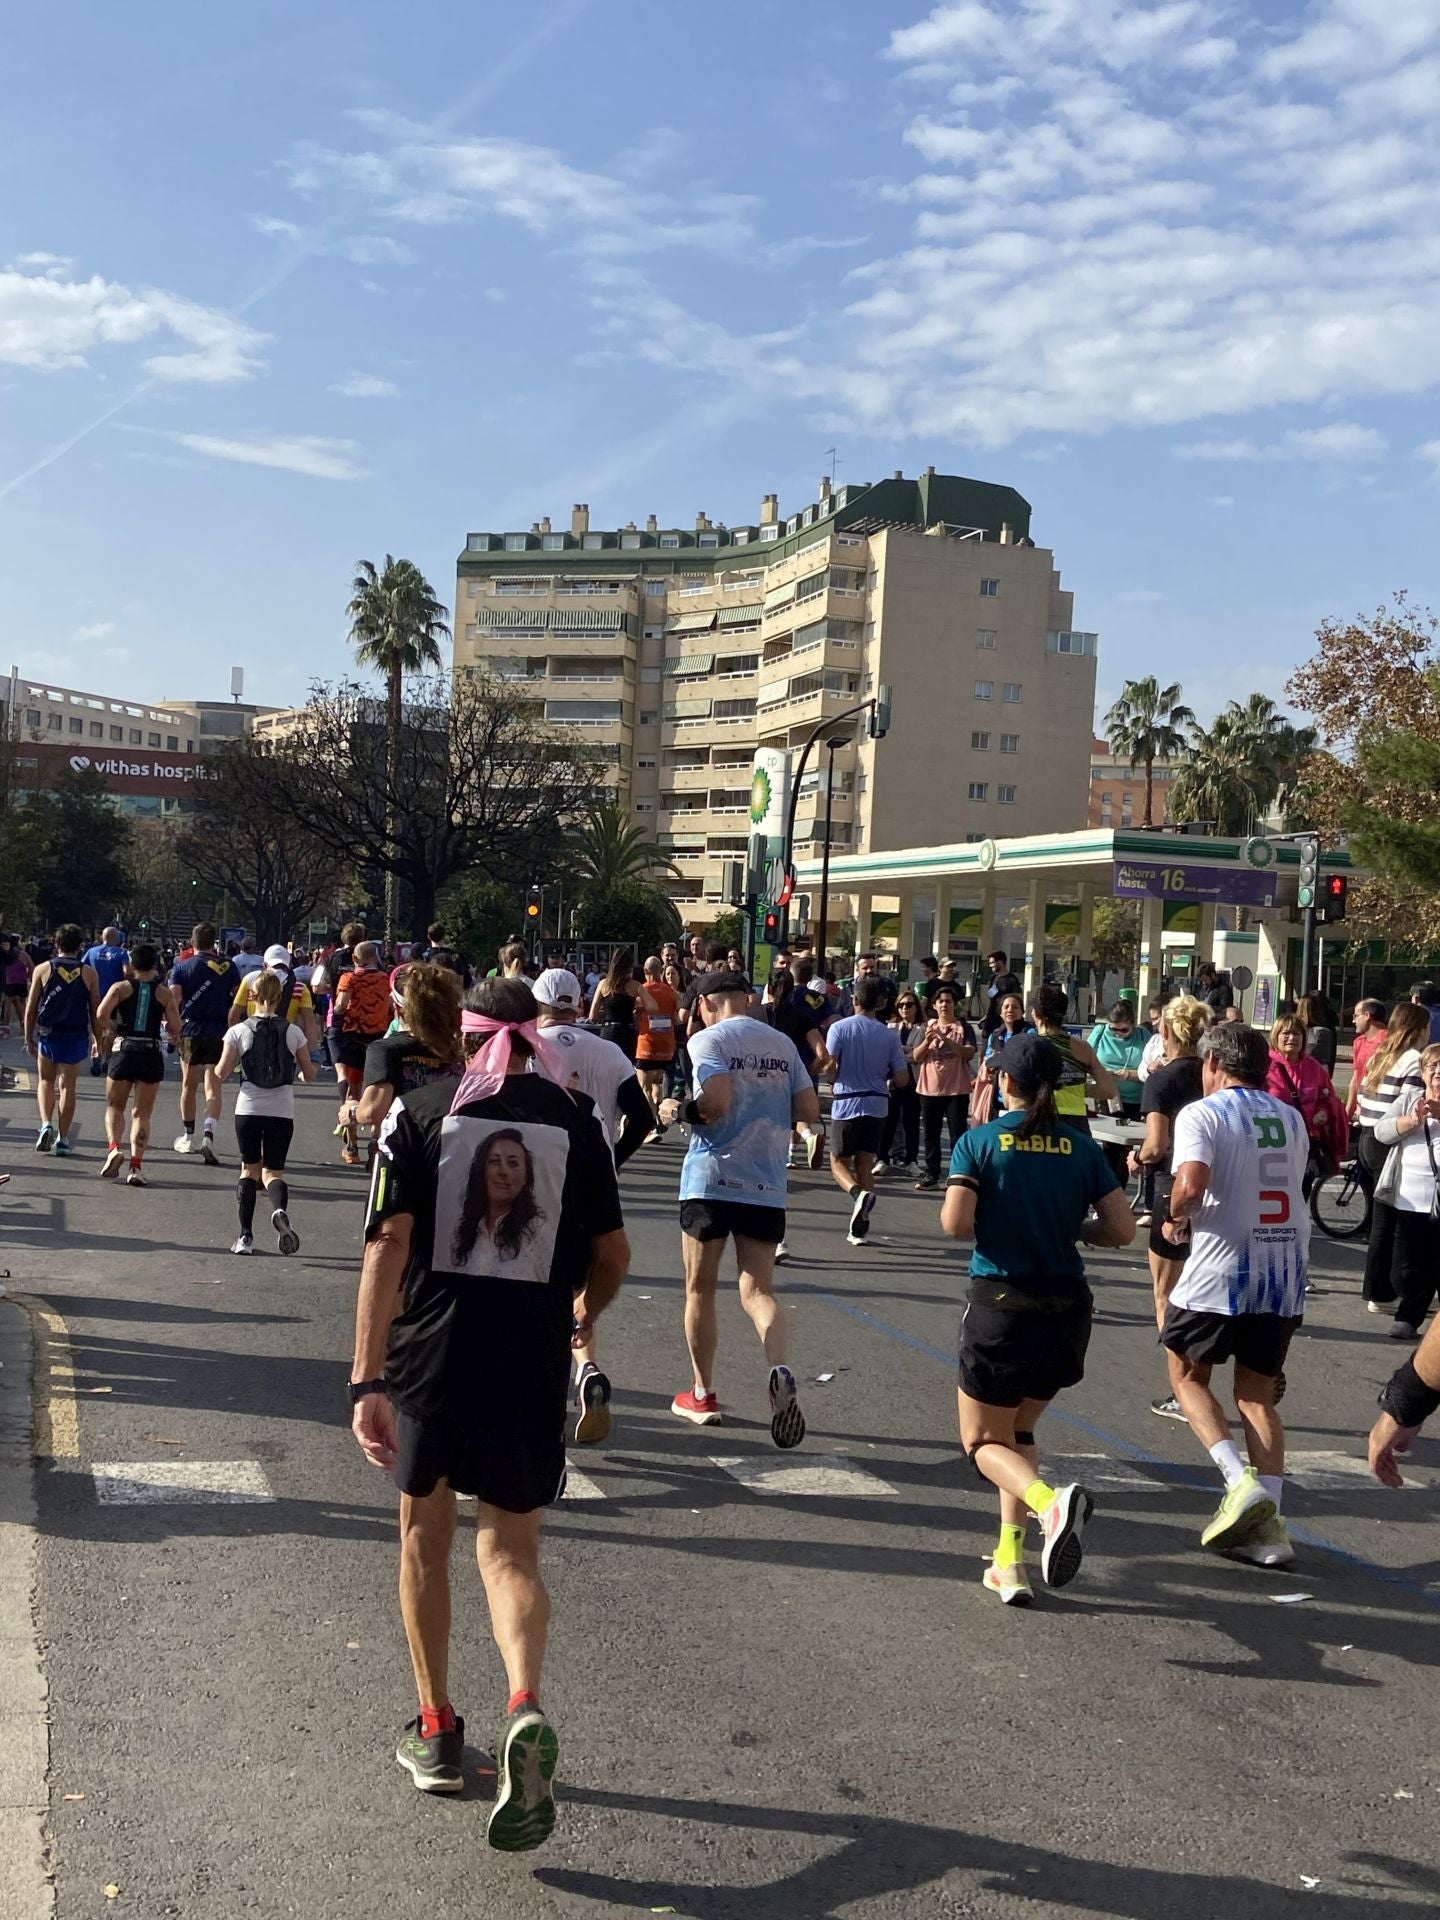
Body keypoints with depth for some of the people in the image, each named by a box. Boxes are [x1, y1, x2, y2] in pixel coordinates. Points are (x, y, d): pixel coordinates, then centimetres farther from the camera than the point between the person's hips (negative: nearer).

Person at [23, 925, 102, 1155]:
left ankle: (46, 1125, -2)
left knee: (45, 1080, 18)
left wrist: (28, 1038, 8)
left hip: (48, 1034, 0)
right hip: (76, 1035, 0)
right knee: (67, 1085, 7)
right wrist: (97, 1041, 9)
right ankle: (63, 1138, 8)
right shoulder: (89, 973, 0)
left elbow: (31, 1008, 0)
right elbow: (95, 1011, 0)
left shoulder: (42, 970, 0)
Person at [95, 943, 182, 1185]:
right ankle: (136, 1164, -3)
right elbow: (175, 1028, -3)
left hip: (123, 1050, 0)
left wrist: (110, 1029, 5)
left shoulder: (121, 988, 0)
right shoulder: (165, 993, 2)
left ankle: (113, 1147, -9)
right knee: (142, 1113, 8)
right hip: (151, 1054, 0)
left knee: (114, 1106, 16)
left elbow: (101, 1014, -13)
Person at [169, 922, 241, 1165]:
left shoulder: (181, 966, -1)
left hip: (190, 1029, 1)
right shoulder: (227, 966, 2)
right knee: (213, 1089, -3)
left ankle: (188, 1136, 31)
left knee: (189, 1085, 18)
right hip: (219, 1032, -1)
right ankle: (208, 1136, -23)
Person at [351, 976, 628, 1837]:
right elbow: (613, 1257, 7)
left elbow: (389, 1243, -11)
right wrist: (581, 1318, 28)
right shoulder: (575, 1118, 2)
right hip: (534, 1363, 1)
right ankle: (526, 1709, -14)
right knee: (511, 1550, 11)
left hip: (430, 1354, 0)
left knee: (425, 1533, 20)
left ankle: (438, 1733, 28)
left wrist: (367, 1379, -14)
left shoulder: (419, 1109, -2)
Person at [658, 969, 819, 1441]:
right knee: (758, 1291, 5)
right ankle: (780, 1371, -22)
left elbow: (716, 1104, -19)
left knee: (700, 1288, 12)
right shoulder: (782, 1044, 10)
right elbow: (809, 1112, 7)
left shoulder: (708, 1039, -6)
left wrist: (679, 1109, -1)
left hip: (711, 1180, -4)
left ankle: (702, 1394, 21)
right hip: (767, 1185, 4)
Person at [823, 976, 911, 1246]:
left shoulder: (840, 1028, -8)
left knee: (838, 1161, 11)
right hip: (876, 1105, 3)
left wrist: (835, 1082, 6)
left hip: (846, 1104, -3)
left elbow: (830, 1066, -15)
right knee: (865, 1164, 12)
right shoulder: (890, 1035, 0)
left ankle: (858, 1193, -21)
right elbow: (902, 1078, 0)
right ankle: (860, 1227, 10)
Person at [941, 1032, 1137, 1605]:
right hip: (1067, 1308, 4)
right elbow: (1123, 1229, -1)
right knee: (1018, 1430, 22)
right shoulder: (1081, 1146, 2)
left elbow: (955, 1223, -15)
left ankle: (1052, 1502, -21)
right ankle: (1009, 1564, 15)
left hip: (1000, 1304, -4)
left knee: (983, 1439, 10)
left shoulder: (979, 1140, -6)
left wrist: (993, 1225, 6)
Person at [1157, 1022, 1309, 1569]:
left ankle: (1241, 1481, -5)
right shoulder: (1290, 1118, 12)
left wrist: (1176, 1215, -2)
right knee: (1257, 1396, 14)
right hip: (1286, 1269, 5)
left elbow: (1192, 1182, -23)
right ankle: (1268, 1524, 5)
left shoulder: (1201, 1114, -7)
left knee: (1187, 1376, 15)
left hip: (1221, 1268, -5)